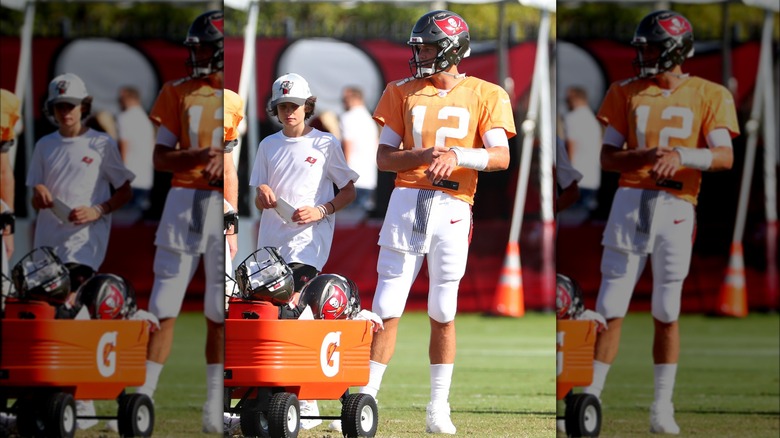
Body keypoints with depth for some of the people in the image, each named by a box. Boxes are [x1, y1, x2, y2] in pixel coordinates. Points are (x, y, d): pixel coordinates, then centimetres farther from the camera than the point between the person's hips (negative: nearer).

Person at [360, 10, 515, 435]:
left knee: (443, 313, 4)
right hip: (407, 202, 1)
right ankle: (367, 396, 2)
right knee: (387, 308, -3)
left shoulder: (485, 95, 5)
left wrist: (459, 155, -23)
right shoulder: (403, 93, 11)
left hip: (452, 208, -1)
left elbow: (501, 156, -6)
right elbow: (384, 156, 7)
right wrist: (423, 155, -12)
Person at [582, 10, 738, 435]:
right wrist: (646, 155, -13)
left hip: (677, 208, -1)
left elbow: (725, 156, -6)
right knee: (610, 309, -3)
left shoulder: (708, 95, 5)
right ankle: (591, 397, 2)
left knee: (666, 313, 3)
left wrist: (683, 156, -23)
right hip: (631, 203, 1)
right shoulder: (627, 93, 10)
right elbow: (608, 156, 6)